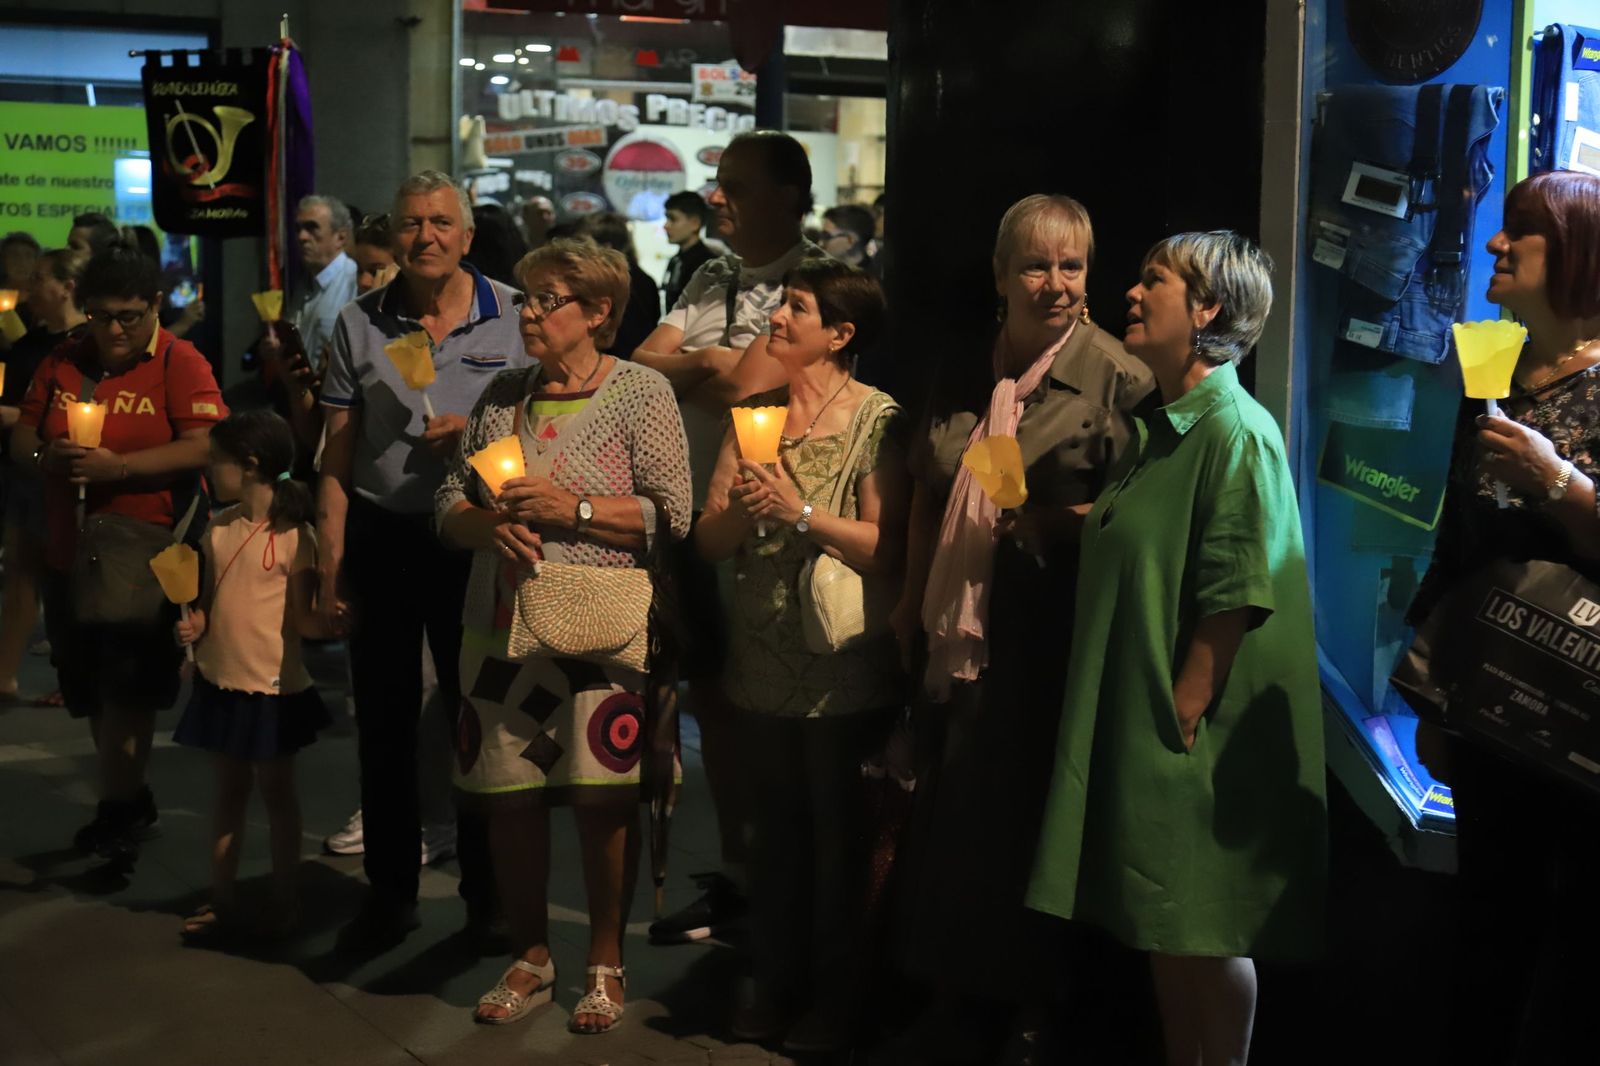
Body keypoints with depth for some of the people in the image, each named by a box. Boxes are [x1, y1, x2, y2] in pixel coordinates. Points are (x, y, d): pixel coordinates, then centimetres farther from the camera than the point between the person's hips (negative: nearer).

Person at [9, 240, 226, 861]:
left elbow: (204, 447, -18)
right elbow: (21, 437, 13)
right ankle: (130, 802, 28)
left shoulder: (180, 364, -7)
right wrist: (44, 454, -11)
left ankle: (118, 810, 6)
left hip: (144, 555, -6)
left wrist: (118, 466, -26)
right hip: (70, 553, 6)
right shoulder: (62, 363, 10)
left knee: (126, 692, -6)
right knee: (92, 693, 13)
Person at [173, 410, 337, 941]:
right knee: (228, 790, 14)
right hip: (220, 682, 6)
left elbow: (303, 618, -12)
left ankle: (285, 901, 20)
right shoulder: (218, 528, 5)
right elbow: (212, 598, 13)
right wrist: (196, 624, -6)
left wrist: (333, 620, -31)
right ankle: (223, 901, 23)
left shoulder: (293, 534, -14)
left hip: (273, 685, -6)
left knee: (277, 792, 8)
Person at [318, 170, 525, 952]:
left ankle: (488, 890, 21)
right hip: (381, 537, 2)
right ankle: (389, 891, 22)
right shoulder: (360, 324, 4)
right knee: (383, 722, 9)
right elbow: (338, 453, 6)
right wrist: (330, 562, 2)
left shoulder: (513, 316, -1)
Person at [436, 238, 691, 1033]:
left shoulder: (641, 393, -2)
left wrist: (571, 509, -16)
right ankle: (530, 958, 25)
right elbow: (450, 503, 12)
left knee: (604, 801, -1)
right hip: (502, 628, 4)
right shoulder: (501, 395, 12)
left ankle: (605, 965, 17)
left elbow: (671, 515, -9)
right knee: (508, 798, 7)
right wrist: (491, 526, -9)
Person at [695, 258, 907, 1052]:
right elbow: (708, 541, 3)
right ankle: (776, 985, 27)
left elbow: (888, 549, -17)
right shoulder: (755, 413, 7)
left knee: (839, 837, 6)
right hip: (764, 664, 5)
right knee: (775, 830, 14)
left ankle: (834, 999, 20)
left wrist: (801, 513, -22)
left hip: (843, 670, -5)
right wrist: (738, 508, -17)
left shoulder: (877, 419, -9)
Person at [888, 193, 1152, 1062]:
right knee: (946, 826, 13)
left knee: (1015, 825, 3)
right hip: (957, 642, 6)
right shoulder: (962, 380, 11)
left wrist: (1057, 524, -23)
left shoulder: (1115, 377, -9)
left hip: (1042, 648, -6)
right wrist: (911, 608, 20)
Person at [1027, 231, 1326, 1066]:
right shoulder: (1159, 429, 13)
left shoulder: (1237, 434, -15)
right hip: (1137, 728, 9)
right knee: (1161, 932, 16)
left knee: (1208, 936, 1)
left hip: (1195, 741, -9)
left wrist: (1179, 718, -19)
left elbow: (1233, 603, -19)